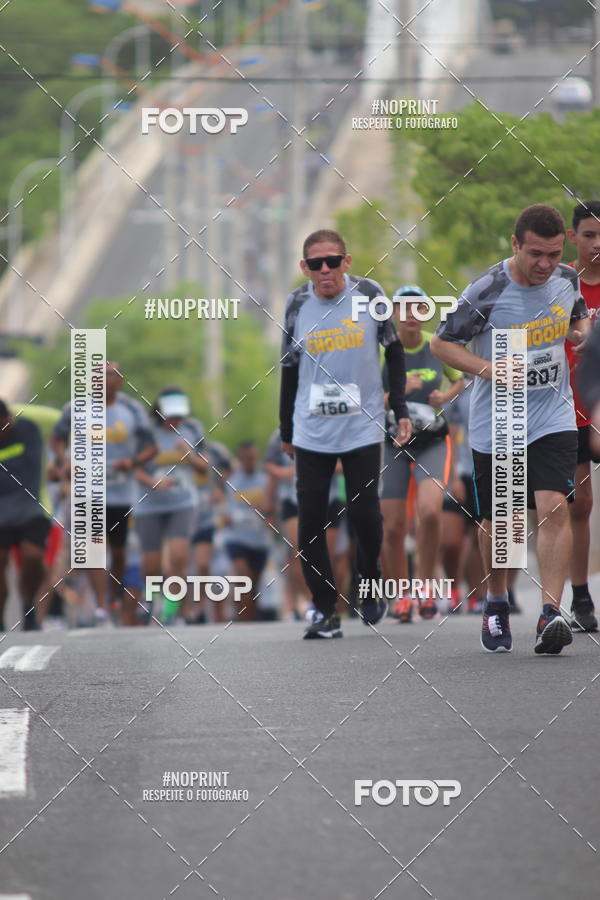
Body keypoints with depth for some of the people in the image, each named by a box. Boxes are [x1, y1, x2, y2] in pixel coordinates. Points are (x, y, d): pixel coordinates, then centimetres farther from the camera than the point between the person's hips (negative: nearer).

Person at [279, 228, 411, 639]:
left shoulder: (369, 294, -3)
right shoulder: (298, 304, 1)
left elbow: (394, 352, 9)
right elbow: (290, 367, 12)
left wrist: (401, 410, 3)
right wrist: (286, 431, 16)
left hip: (363, 428, -1)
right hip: (311, 432, 1)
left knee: (365, 514, -4)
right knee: (311, 521, -3)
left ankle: (370, 586, 24)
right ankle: (325, 611, 7)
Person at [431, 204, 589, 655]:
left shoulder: (567, 279, -2)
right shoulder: (487, 292, -16)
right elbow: (442, 342, -7)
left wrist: (581, 329, -4)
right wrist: (487, 369, -22)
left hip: (553, 419, 2)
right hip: (496, 425, -2)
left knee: (554, 508, -17)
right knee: (497, 522, 8)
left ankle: (551, 614, -20)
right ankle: (497, 604, 33)